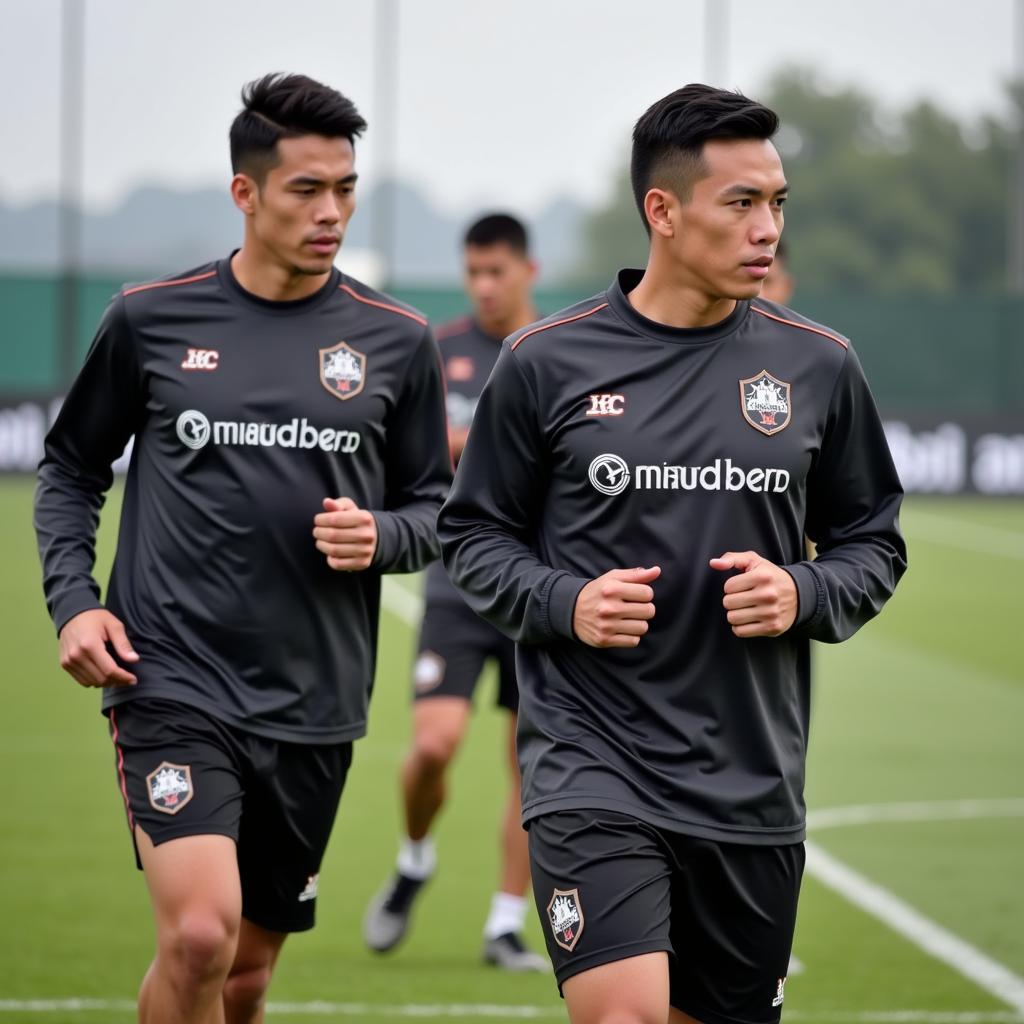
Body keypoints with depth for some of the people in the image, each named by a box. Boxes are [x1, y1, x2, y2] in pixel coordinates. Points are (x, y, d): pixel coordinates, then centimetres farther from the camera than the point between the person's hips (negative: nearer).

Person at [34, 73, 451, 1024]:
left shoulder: (396, 341, 4)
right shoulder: (151, 318, 1)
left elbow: (434, 508, 12)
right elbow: (70, 467, 13)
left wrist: (380, 537, -10)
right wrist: (72, 600, -1)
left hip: (313, 704, 3)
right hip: (171, 686, -3)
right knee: (199, 937, -21)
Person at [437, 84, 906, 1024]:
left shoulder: (818, 367, 5)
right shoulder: (545, 363, -1)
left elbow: (874, 542, 14)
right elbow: (473, 533, 7)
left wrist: (803, 596, -7)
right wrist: (563, 602, -11)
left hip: (753, 788, 3)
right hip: (590, 762, -3)